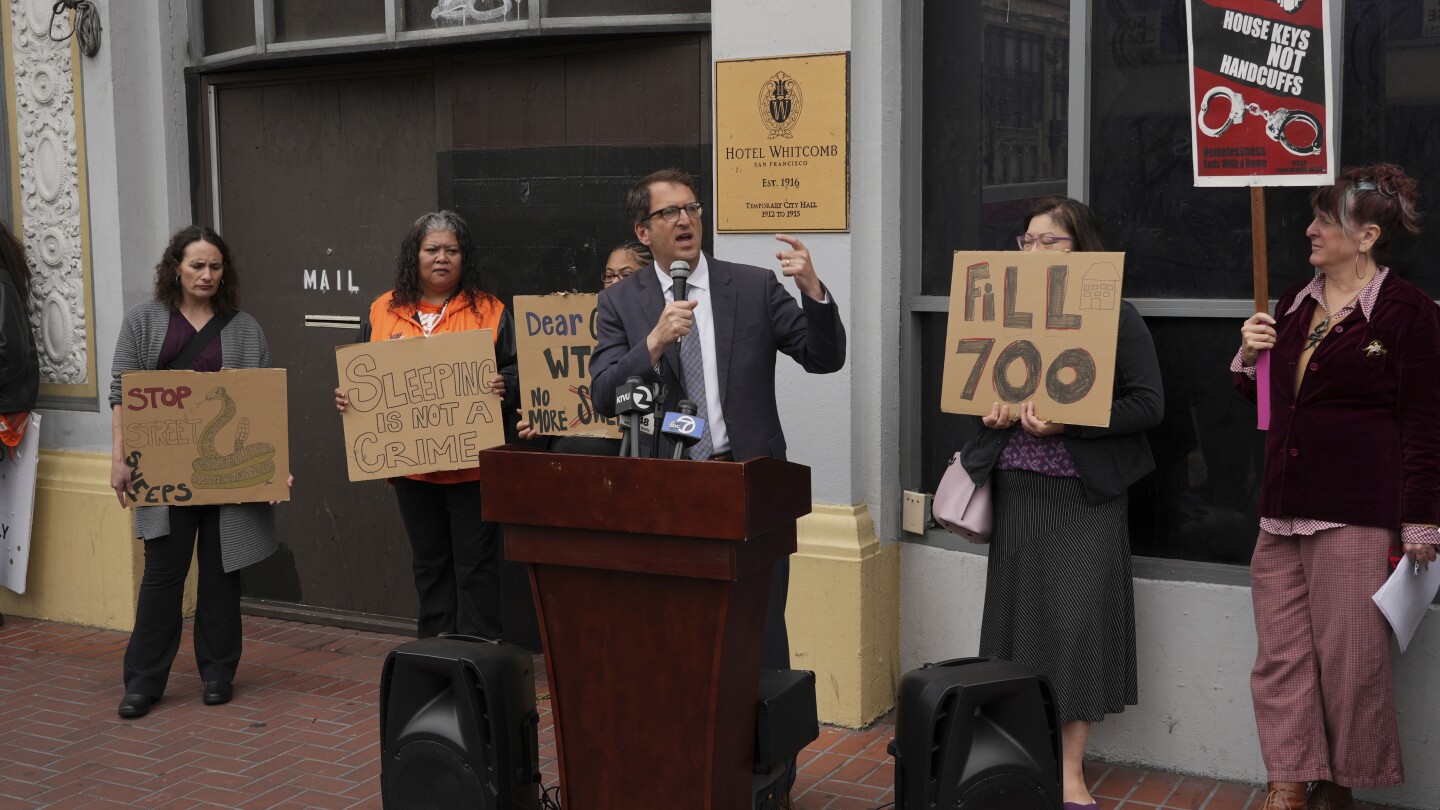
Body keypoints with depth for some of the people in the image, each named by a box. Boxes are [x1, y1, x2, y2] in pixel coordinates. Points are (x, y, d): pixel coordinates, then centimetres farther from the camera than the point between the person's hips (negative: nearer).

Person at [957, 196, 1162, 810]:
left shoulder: (1116, 316, -3)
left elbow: (1149, 405, -9)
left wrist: (1066, 421, -18)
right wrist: (992, 410, -6)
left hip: (1084, 493, -4)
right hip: (1017, 490, 4)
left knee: (1077, 623, -3)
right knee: (1019, 617, 5)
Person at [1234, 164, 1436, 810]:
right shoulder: (1295, 303, 15)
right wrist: (1250, 356, 6)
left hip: (1356, 514, -7)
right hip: (1282, 510, 7)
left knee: (1349, 660, 1)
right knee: (1281, 658, 5)